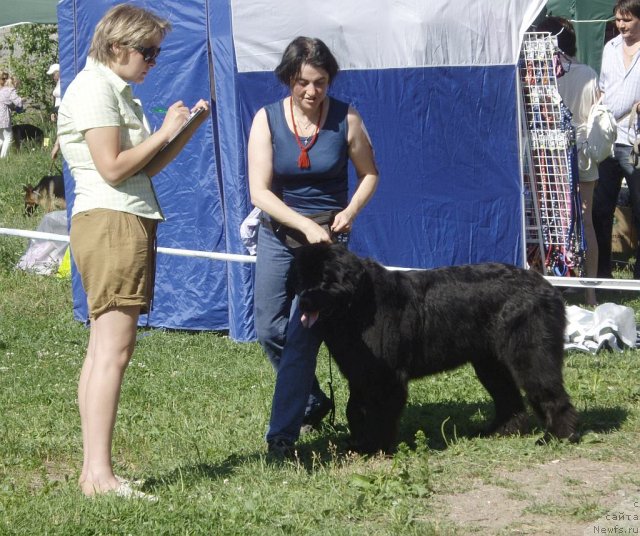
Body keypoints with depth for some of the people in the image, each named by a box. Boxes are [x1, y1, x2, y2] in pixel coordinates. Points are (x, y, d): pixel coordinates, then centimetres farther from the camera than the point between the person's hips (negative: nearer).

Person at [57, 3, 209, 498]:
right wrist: (165, 132, -7)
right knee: (113, 348, -15)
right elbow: (113, 168, -16)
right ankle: (100, 474, -19)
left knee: (103, 349, 5)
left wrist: (187, 129, 9)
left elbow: (145, 168, 18)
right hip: (111, 221, -10)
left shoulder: (116, 91, 21)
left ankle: (92, 471, 3)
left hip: (128, 223, 10)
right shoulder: (94, 88, -9)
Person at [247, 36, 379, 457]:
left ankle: (282, 434, -8)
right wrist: (306, 224, -23)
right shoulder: (267, 119, -8)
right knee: (269, 329, 4)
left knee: (301, 334, -11)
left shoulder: (346, 119, -9)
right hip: (278, 233, 3)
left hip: (328, 236, -2)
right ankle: (313, 402, 28)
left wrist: (350, 212, -13)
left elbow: (370, 174, 5)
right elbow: (259, 192, -13)